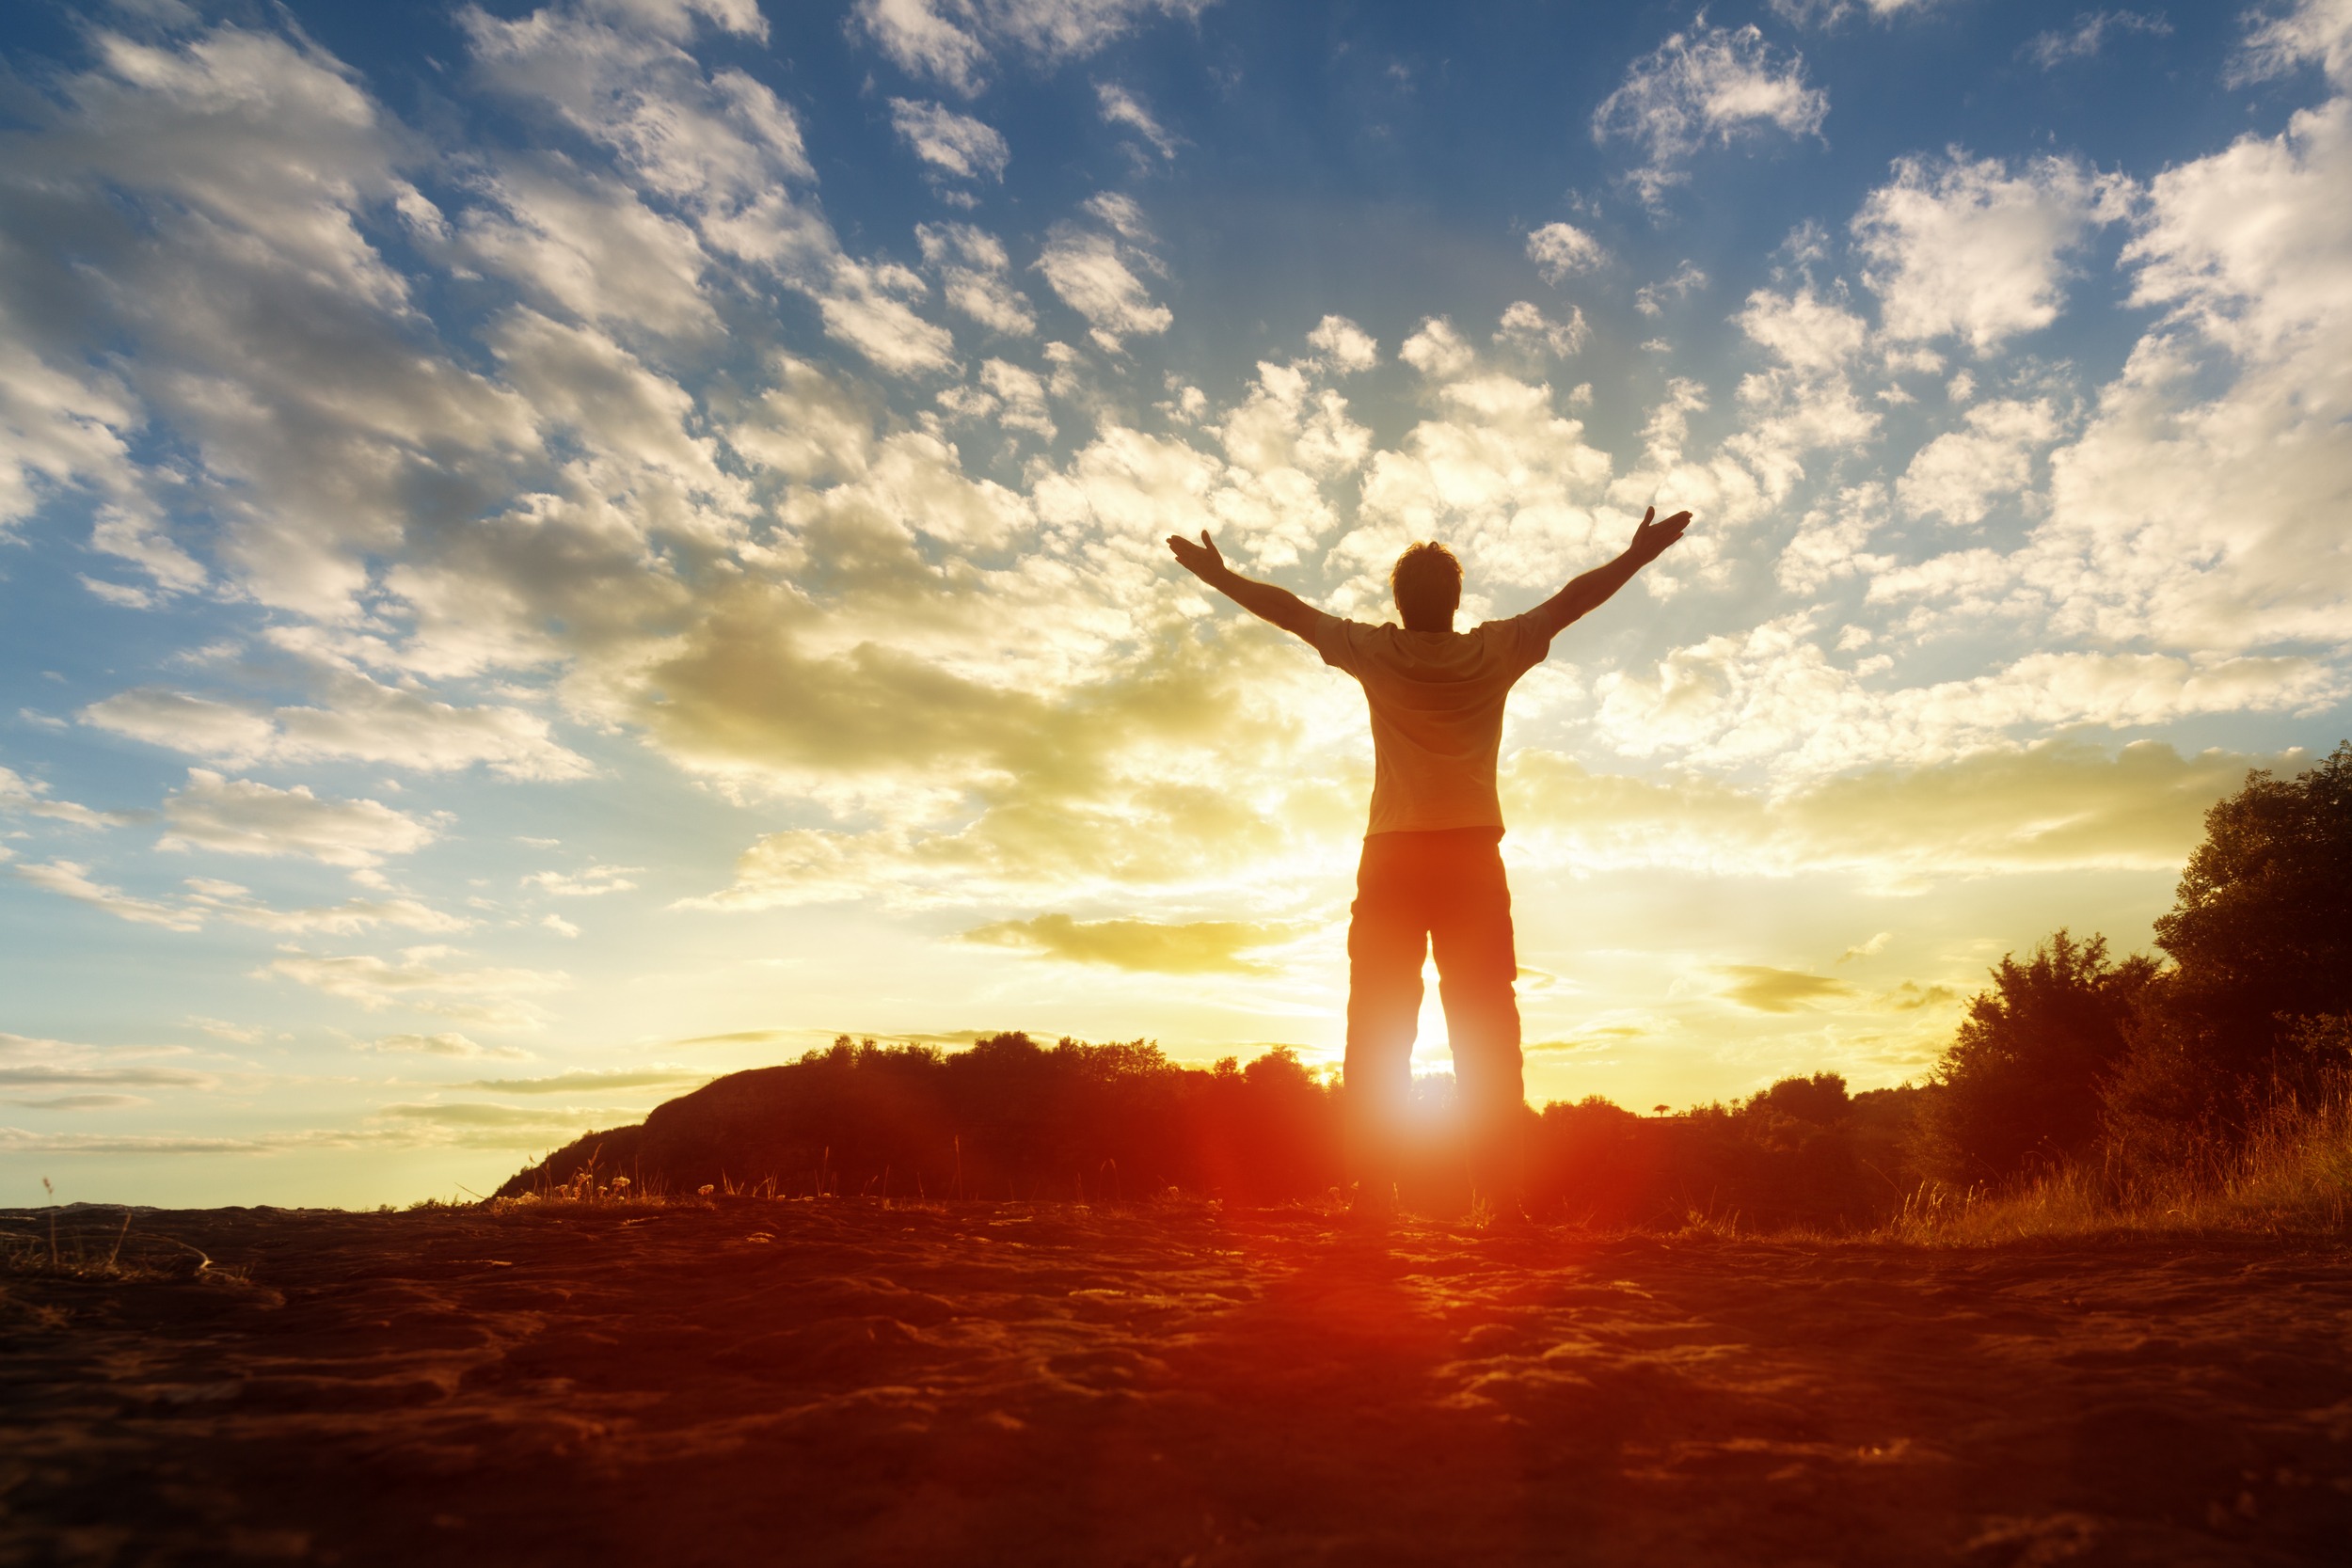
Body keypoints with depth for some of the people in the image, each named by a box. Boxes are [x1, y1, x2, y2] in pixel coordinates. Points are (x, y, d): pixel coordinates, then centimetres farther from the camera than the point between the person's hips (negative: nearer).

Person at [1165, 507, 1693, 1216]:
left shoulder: (1375, 652, 2)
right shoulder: (1494, 651, 2)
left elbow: (1289, 609, 10)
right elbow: (1573, 599, 10)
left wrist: (1216, 573, 21)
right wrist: (1640, 553, 21)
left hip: (1391, 860, 0)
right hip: (1473, 858, 0)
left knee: (1378, 1030, 1)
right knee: (1488, 1034, 1)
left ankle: (1372, 1198, -4)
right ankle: (1504, 1200, -3)